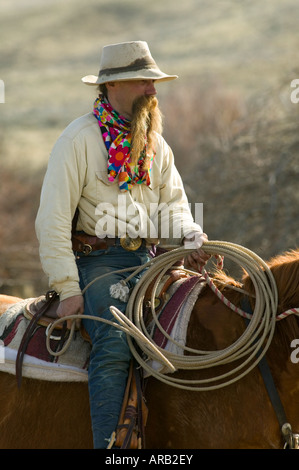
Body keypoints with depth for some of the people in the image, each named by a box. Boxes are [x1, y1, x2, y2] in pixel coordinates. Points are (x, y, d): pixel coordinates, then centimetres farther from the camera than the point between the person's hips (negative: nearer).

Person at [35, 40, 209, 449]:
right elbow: (53, 221, -8)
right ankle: (110, 445, -28)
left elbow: (173, 204, 16)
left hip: (146, 260, 6)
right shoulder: (78, 140, -3)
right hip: (96, 261, -6)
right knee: (114, 344, -28)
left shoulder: (156, 144, 16)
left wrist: (193, 238, -8)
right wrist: (67, 288, -15)